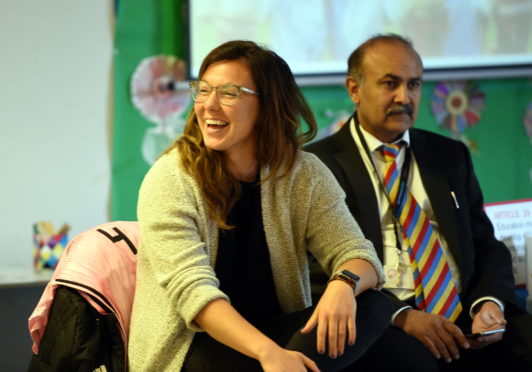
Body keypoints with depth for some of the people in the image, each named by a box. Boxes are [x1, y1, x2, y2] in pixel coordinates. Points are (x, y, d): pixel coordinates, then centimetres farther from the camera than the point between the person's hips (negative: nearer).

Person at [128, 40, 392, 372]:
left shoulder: (304, 176, 1)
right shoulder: (170, 179, -11)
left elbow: (355, 252, -3)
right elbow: (192, 288, -22)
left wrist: (344, 283, -30)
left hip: (274, 329, 5)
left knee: (373, 306, -21)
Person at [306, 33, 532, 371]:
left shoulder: (451, 156, 20)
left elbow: (486, 246, 20)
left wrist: (490, 302, -3)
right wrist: (400, 315, -16)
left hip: (464, 318, 5)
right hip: (380, 325, -5)